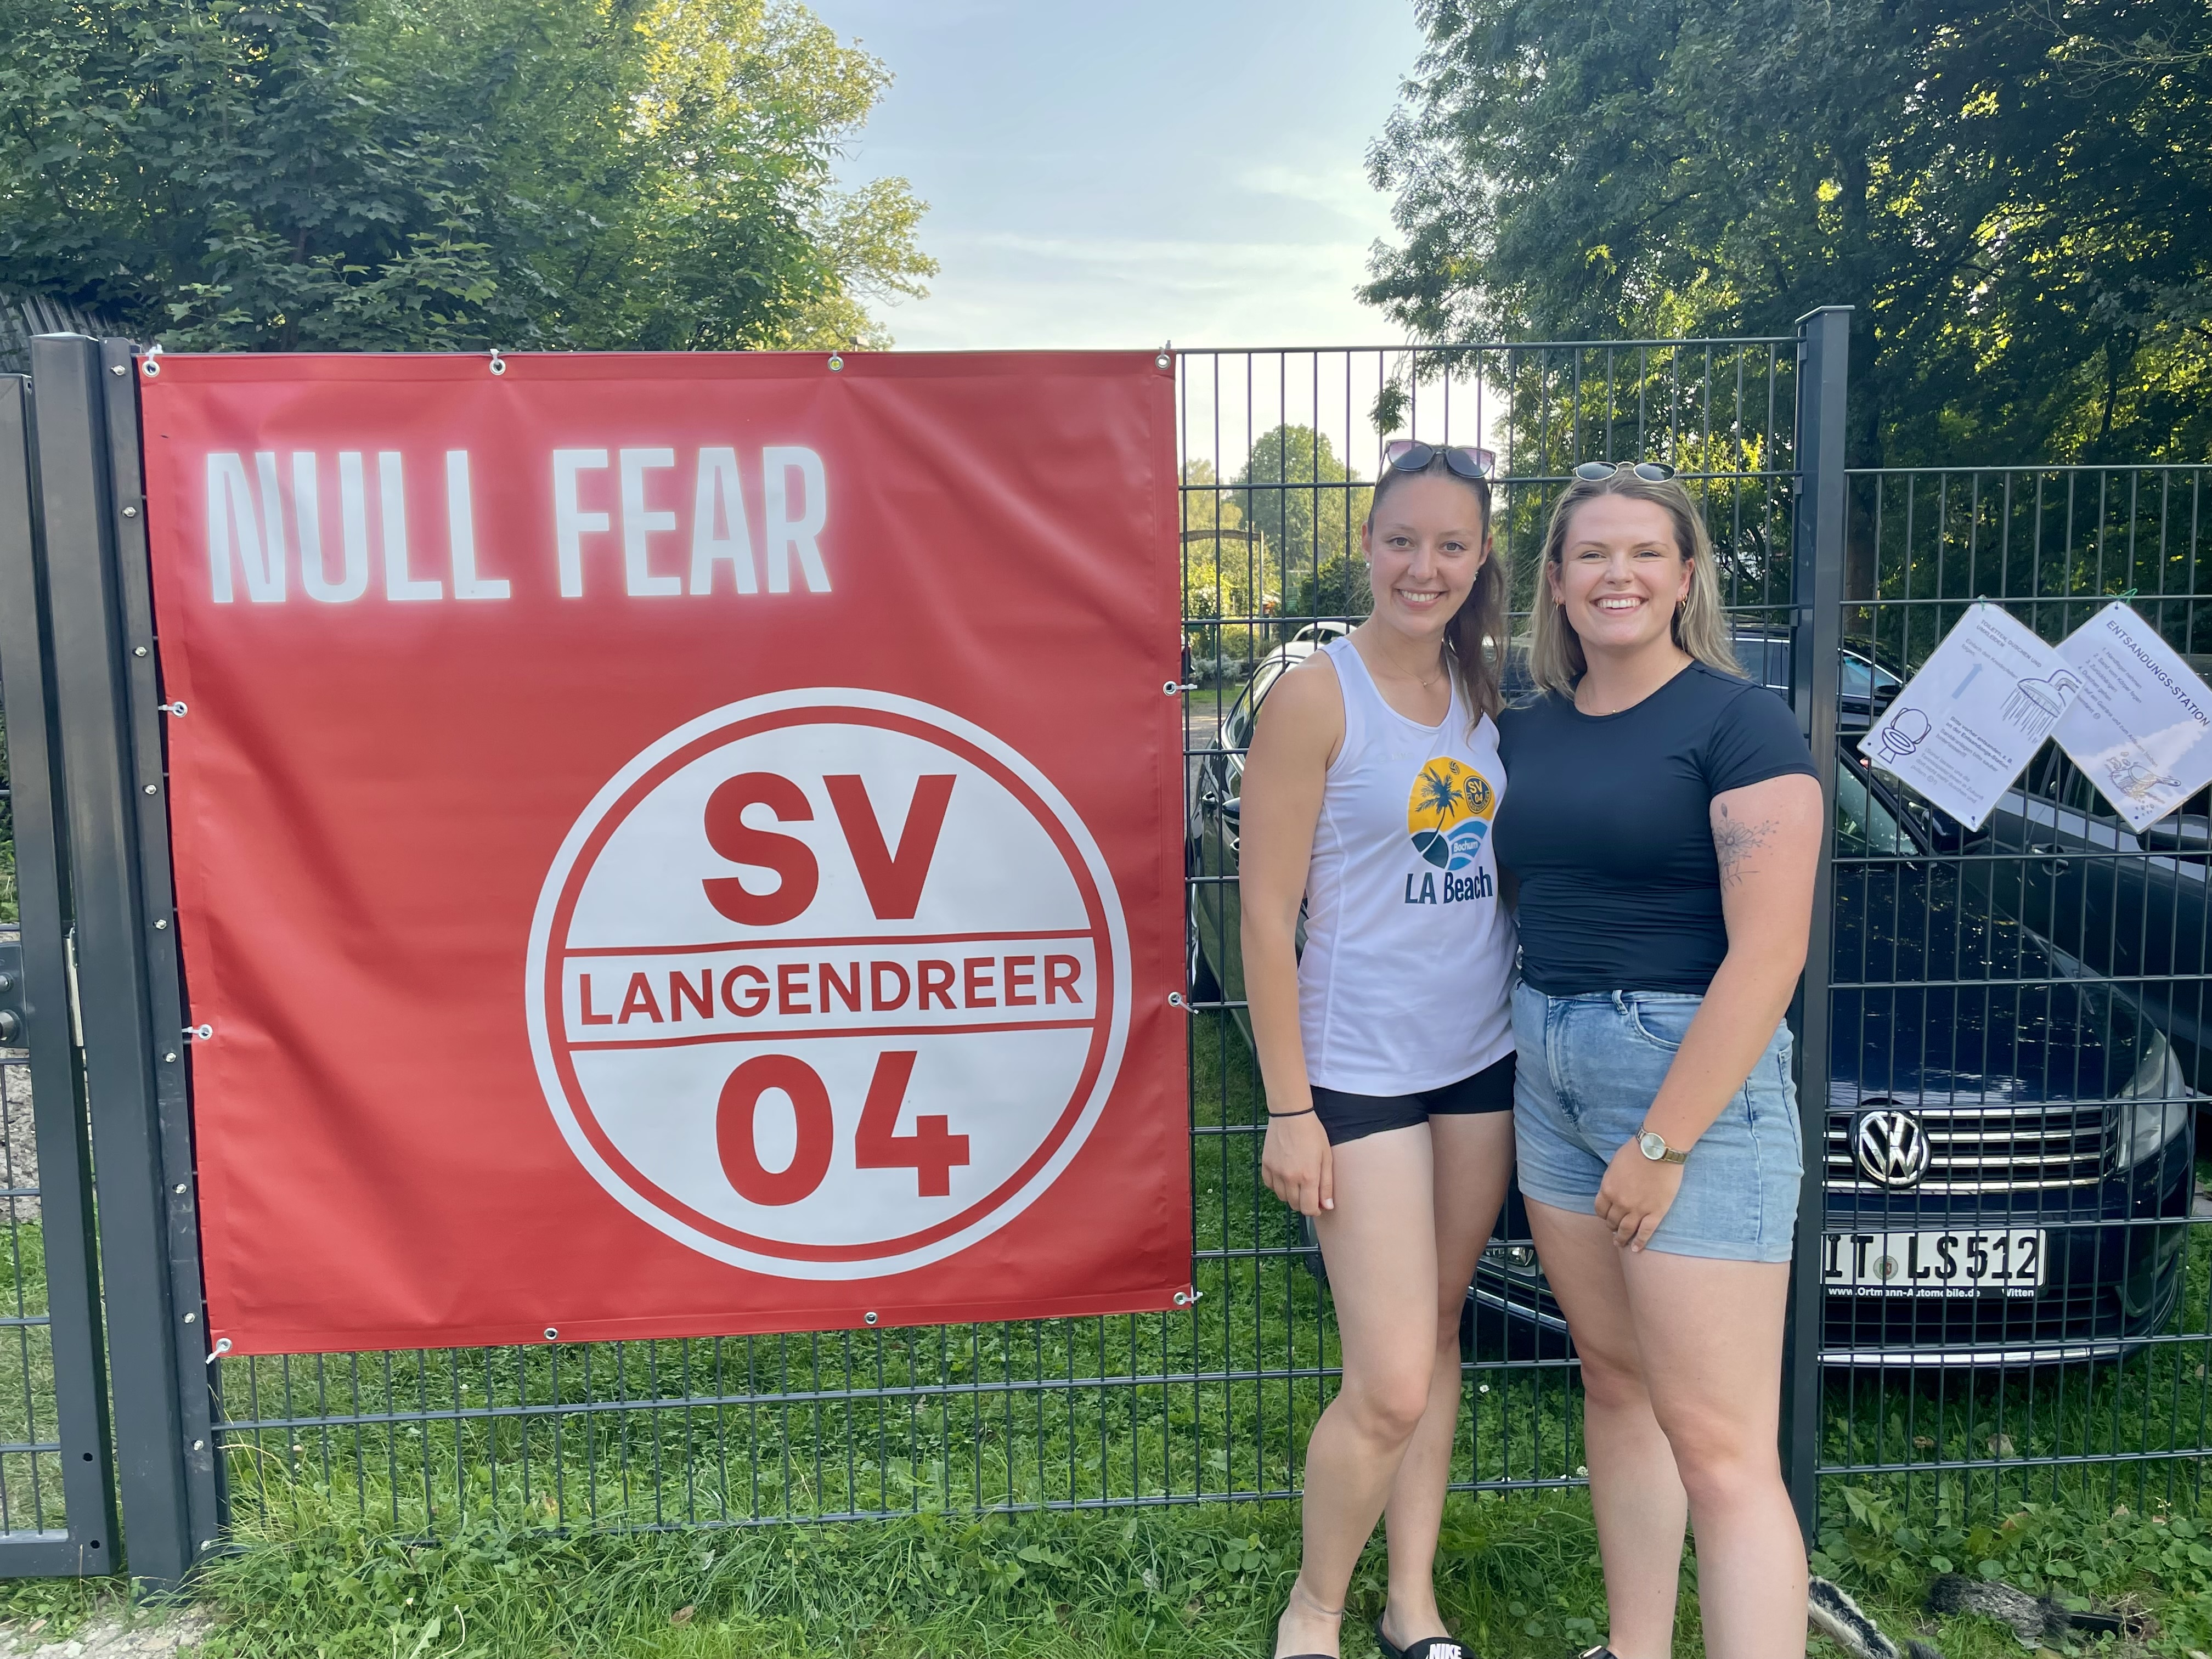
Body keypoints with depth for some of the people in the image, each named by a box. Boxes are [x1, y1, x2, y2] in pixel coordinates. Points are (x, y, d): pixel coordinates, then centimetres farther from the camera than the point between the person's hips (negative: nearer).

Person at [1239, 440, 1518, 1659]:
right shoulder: (1317, 698, -12)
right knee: (1390, 1389, -4)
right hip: (1361, 1071, -6)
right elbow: (1266, 916, -13)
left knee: (1436, 1335, 16)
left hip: (1482, 1059, 6)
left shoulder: (1483, 693, 7)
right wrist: (1288, 1111, -14)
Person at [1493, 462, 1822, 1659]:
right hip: (1548, 1063, 7)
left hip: (1695, 1070, -7)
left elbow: (1769, 951, -16)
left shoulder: (1739, 722, -9)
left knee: (1717, 1444, -6)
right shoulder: (1528, 730, 10)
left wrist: (1664, 1142, -18)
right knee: (1613, 1382, 16)